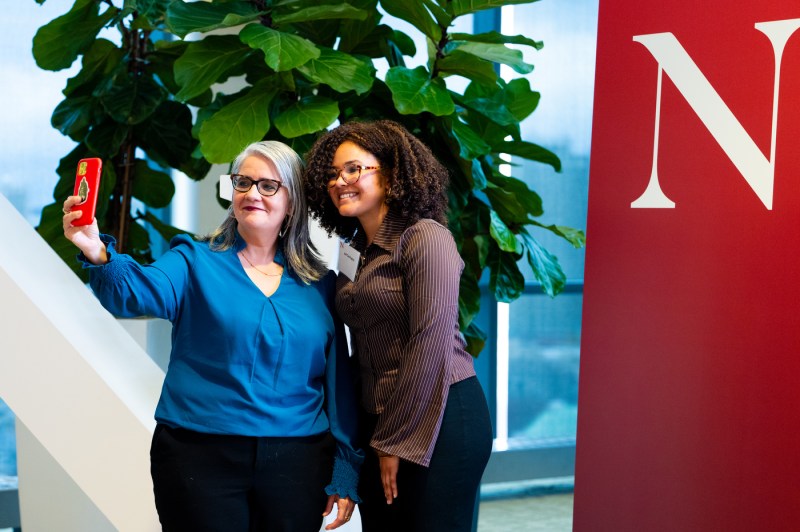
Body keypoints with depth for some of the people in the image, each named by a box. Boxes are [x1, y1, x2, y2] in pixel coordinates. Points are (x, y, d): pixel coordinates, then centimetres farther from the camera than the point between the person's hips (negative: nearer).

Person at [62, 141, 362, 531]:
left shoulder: (319, 284, 6)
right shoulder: (195, 261, 2)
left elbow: (338, 380, 6)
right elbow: (141, 292, -18)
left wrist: (345, 471, 4)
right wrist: (98, 254, -39)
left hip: (295, 464, 2)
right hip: (200, 456, -2)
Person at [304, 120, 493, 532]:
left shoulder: (424, 238, -11)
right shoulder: (355, 251, 13)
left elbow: (431, 344, -17)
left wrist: (397, 442, -13)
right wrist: (377, 436, 10)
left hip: (441, 420, -7)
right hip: (379, 423, 7)